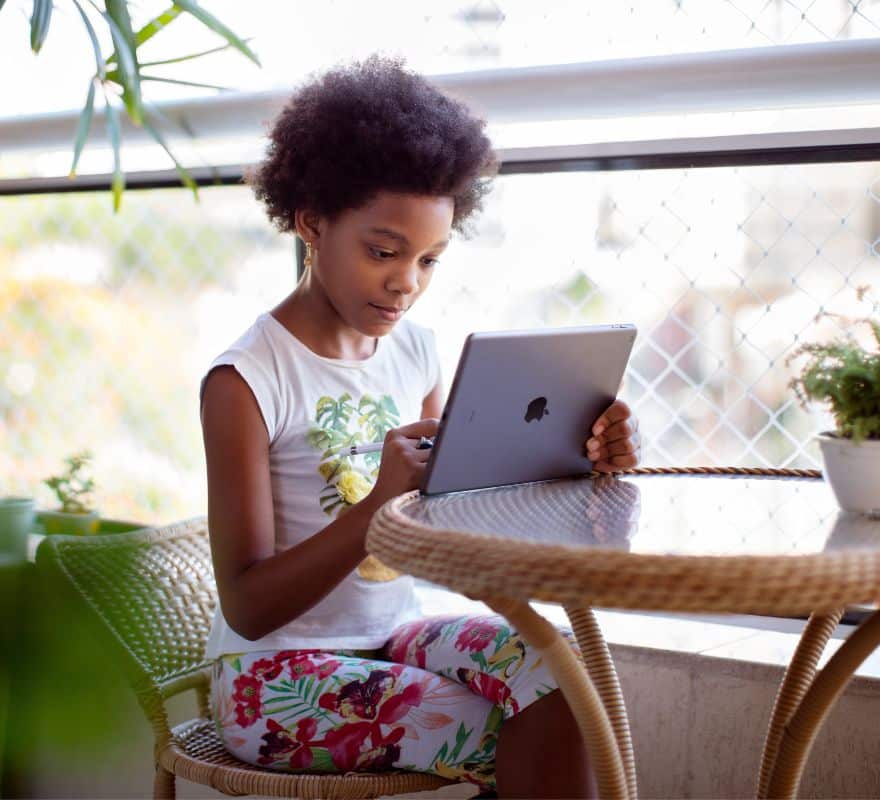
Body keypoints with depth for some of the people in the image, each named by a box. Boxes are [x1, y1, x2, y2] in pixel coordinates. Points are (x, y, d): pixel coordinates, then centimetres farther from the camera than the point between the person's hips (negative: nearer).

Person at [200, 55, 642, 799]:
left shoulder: (416, 350, 4)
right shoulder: (247, 379, -15)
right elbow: (248, 608, -18)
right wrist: (380, 501, -32)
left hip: (395, 636, 6)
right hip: (277, 673, -5)